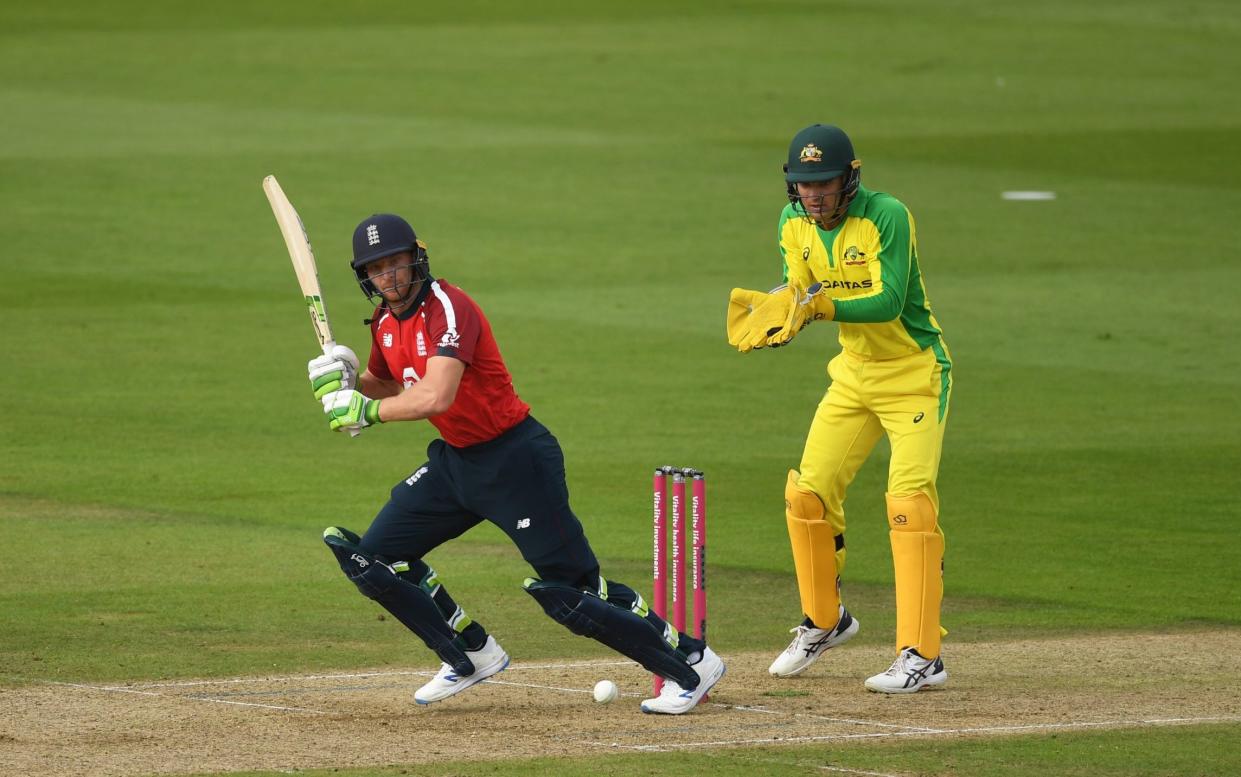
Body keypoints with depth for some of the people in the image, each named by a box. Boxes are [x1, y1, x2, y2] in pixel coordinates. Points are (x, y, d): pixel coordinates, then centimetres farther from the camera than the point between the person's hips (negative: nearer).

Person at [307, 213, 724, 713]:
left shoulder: (447, 308, -22)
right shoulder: (384, 322, 6)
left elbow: (435, 396, -36)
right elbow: (383, 385, 23)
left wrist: (367, 411, -24)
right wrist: (343, 382, 1)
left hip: (515, 460, -9)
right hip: (454, 461, 9)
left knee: (572, 592, -10)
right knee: (372, 559, 6)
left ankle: (691, 662, 2)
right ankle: (472, 657, 19)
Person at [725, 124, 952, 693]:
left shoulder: (887, 217, -22)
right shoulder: (795, 223, -1)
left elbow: (888, 301, -29)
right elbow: (796, 292, -2)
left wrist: (820, 305, -41)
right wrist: (771, 310, -24)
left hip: (915, 374, -7)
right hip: (853, 373, 7)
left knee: (909, 501, -18)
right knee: (807, 494, 3)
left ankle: (922, 655, -19)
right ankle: (823, 622, 27)